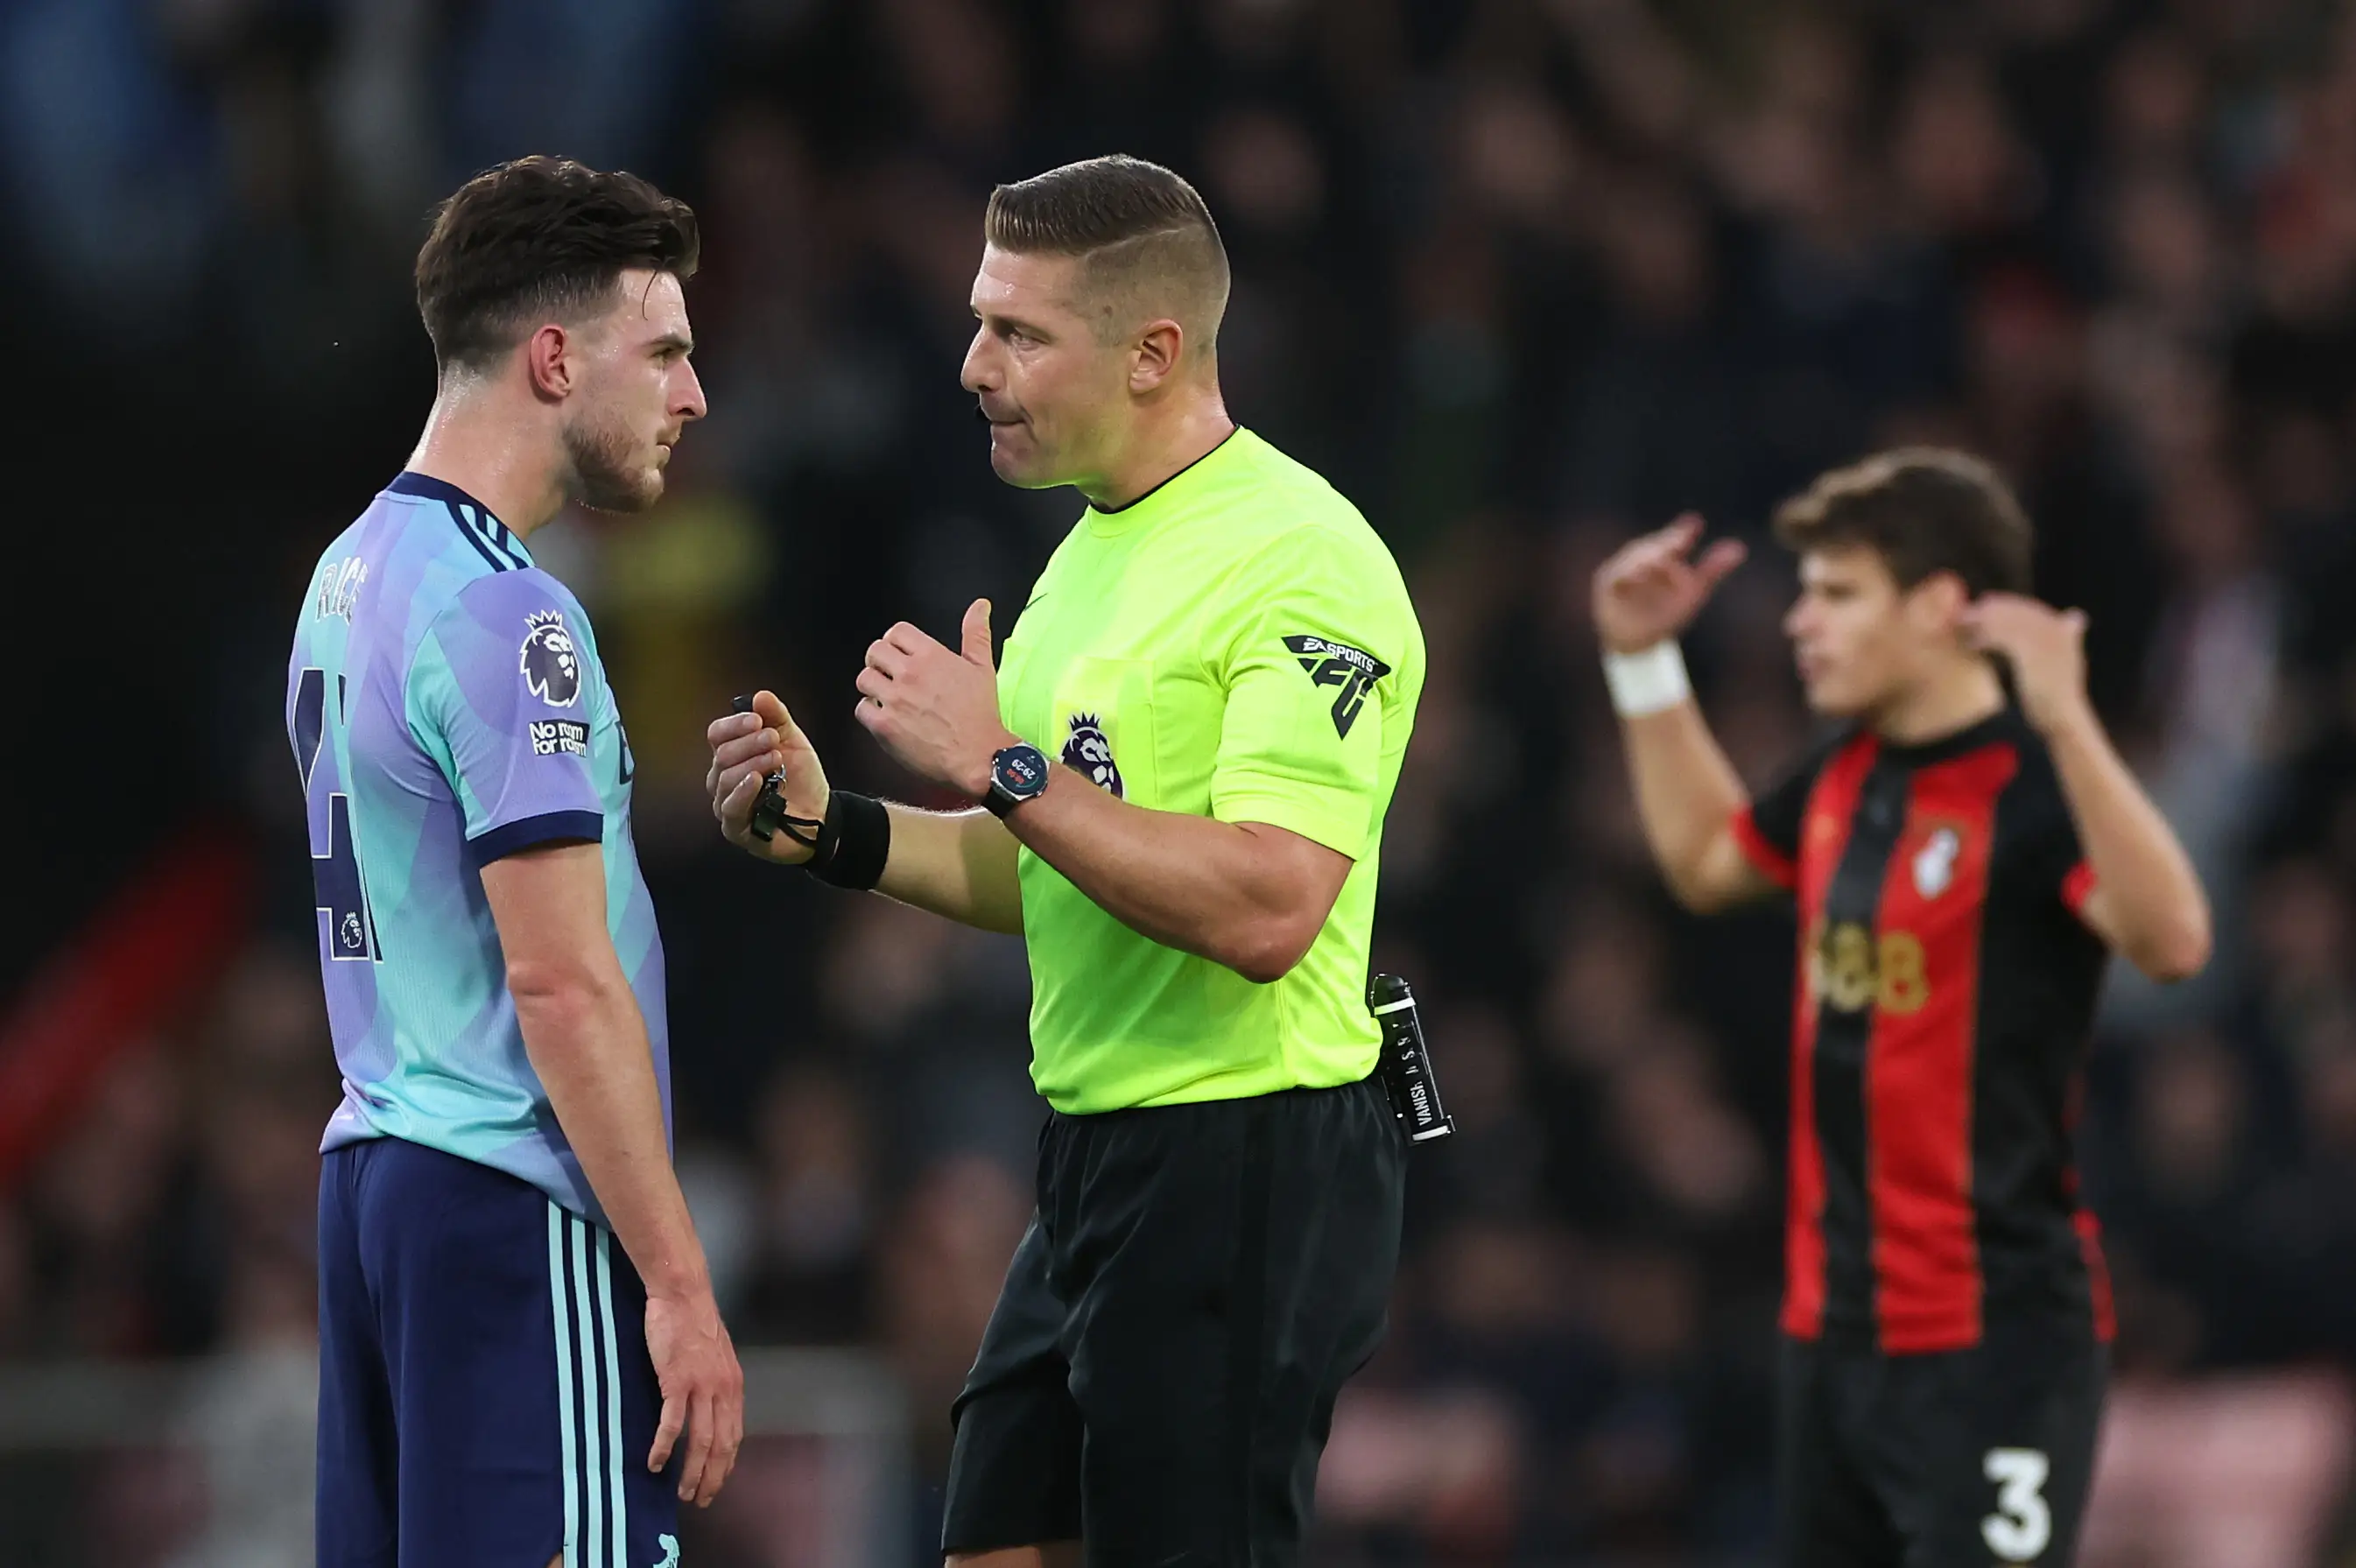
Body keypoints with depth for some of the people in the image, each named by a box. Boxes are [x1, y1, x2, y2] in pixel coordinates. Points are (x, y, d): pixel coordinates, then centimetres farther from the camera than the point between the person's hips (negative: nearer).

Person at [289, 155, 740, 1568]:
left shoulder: (351, 576, 14)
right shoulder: (506, 618, -15)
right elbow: (561, 983, -19)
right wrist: (680, 1285, -17)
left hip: (376, 1178, 10)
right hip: (519, 1213, -10)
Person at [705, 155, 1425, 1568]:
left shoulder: (1303, 562, -17)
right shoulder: (1095, 550, 14)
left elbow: (1265, 909, -27)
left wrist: (1002, 766, -23)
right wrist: (835, 831, 8)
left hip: (1249, 1176, -10)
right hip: (1099, 1164, 10)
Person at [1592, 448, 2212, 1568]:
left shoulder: (2033, 789, -16)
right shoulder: (1848, 779, 10)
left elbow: (2170, 938, -35)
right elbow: (1706, 861, 31)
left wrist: (2067, 724, -42)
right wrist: (1643, 659, 27)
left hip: (1992, 1346, -9)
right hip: (1834, 1327, 9)